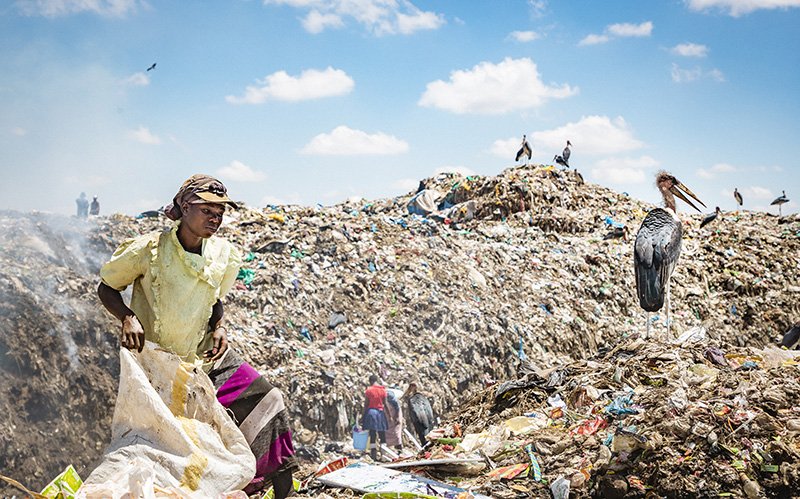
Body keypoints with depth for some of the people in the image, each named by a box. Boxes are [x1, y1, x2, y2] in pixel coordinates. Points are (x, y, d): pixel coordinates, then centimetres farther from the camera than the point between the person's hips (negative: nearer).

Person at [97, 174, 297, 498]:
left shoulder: (223, 255, -3)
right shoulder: (148, 249, -16)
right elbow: (106, 289, -3)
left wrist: (220, 326, -6)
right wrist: (128, 317, -22)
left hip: (205, 357, 4)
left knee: (265, 401, -2)